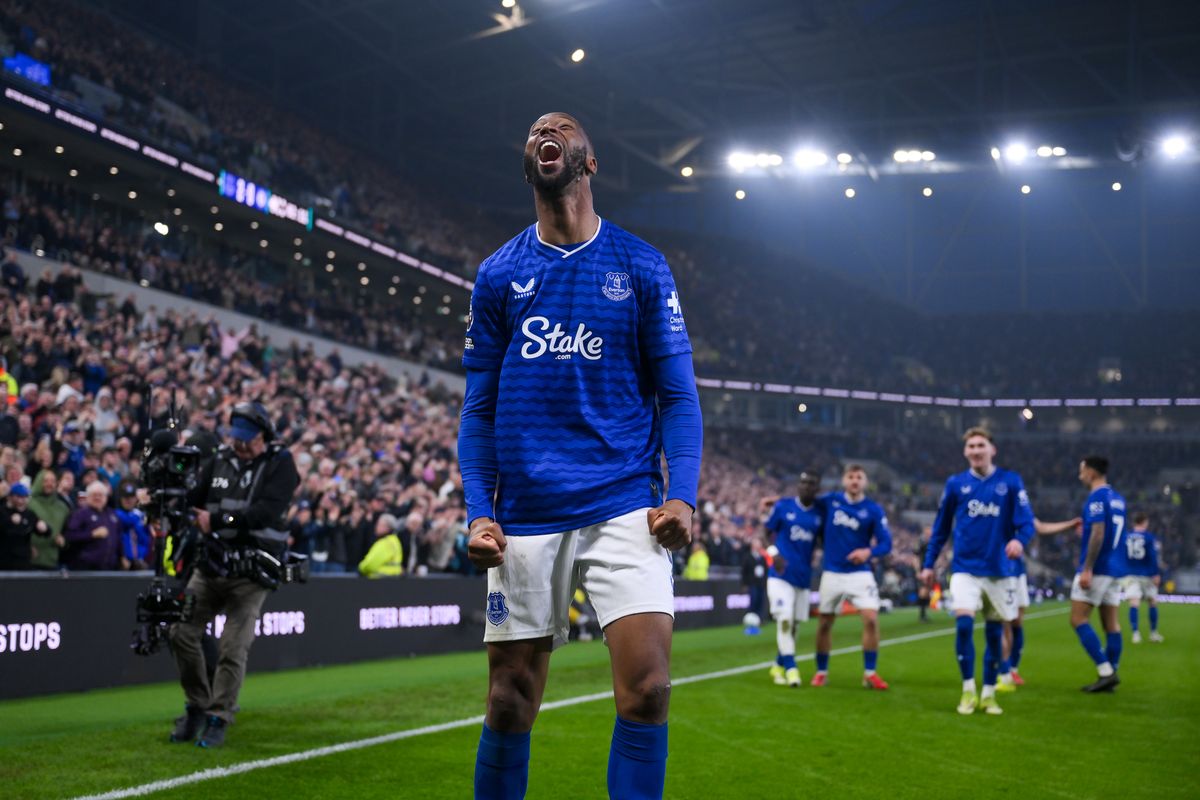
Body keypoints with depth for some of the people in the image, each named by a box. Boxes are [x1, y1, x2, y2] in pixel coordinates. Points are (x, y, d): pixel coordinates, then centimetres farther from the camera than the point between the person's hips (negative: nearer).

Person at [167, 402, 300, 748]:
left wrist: (217, 520, -25)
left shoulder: (280, 465, -4)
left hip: (251, 574, -5)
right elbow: (193, 498, 6)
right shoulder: (219, 460, 11)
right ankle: (197, 707, 15)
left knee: (233, 647, -7)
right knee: (182, 631, -2)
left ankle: (218, 719, 4)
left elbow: (266, 511, -18)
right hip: (211, 566, 5)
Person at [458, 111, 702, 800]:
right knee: (511, 705, 4)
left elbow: (677, 393, 5)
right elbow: (480, 406, 11)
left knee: (648, 688, -15)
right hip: (526, 517, 2)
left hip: (623, 508, -1)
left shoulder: (642, 266, 6)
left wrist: (681, 495, -8)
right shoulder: (498, 275, 10)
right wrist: (478, 509, 0)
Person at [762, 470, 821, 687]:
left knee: (793, 623, 8)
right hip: (781, 574, -3)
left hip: (803, 577, 3)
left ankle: (778, 665, 25)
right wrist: (774, 553, -10)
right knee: (784, 620, -13)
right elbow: (769, 530, 6)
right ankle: (790, 668, -6)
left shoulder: (820, 513, 4)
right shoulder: (783, 506, -3)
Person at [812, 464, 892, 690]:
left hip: (859, 573, -1)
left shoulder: (873, 510, -3)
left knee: (871, 619, -15)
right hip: (831, 572, 2)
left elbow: (885, 543, -6)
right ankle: (821, 672, 22)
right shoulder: (830, 501, 1)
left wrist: (869, 552, -26)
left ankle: (870, 673, -4)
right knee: (824, 623, 6)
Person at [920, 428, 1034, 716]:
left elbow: (1026, 520, -6)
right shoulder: (955, 484, 3)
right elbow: (941, 527, 10)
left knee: (994, 632, 7)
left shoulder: (1010, 481, -1)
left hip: (999, 570, 0)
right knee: (964, 624, -16)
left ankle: (989, 694, 21)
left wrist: (1019, 540, -27)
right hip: (965, 568, 0)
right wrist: (929, 564, 10)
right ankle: (968, 691, -3)